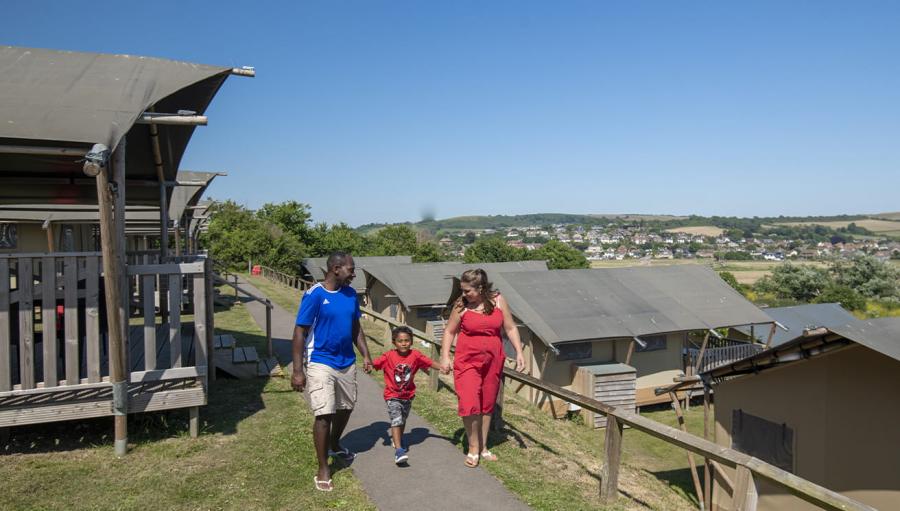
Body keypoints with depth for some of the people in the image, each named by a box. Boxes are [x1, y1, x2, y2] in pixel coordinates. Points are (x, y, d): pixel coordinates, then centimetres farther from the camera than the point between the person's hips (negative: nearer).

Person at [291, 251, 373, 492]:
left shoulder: (351, 294, 2)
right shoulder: (314, 295, -17)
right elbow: (300, 332, -15)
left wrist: (365, 355, 4)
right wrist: (298, 371, -18)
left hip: (347, 363, 7)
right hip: (321, 363, -6)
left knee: (345, 407, 19)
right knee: (324, 414, -8)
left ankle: (334, 445, 46)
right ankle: (323, 470, 7)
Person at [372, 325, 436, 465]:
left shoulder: (415, 355, -10)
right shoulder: (389, 356, -16)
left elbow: (429, 362, -7)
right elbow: (374, 364, -20)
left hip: (408, 395, 4)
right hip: (392, 396, -4)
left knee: (403, 420, 24)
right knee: (396, 420, -18)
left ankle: (396, 439, 49)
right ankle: (399, 450, -21)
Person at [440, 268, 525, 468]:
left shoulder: (498, 300, -3)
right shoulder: (461, 305, -8)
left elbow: (510, 328, 5)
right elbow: (449, 331, 2)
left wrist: (519, 352, -2)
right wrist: (445, 357, -6)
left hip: (493, 361, 3)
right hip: (467, 361, -2)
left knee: (487, 406, 13)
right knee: (469, 405, -12)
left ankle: (483, 448, 30)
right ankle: (473, 448, 9)